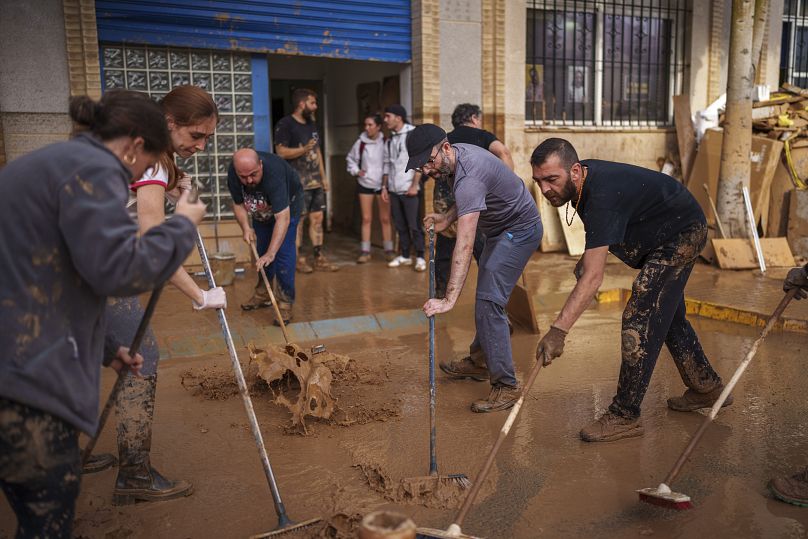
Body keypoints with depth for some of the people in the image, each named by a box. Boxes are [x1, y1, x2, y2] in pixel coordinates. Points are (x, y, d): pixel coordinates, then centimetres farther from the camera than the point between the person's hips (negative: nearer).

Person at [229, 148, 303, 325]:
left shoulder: (274, 173, -44)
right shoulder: (233, 173, -27)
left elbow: (282, 218, -49)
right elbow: (238, 204, -10)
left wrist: (271, 254, -54)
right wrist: (246, 227, -28)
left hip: (287, 205, -5)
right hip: (262, 209, 5)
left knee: (283, 251, -16)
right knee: (261, 250, 11)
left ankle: (285, 303, -8)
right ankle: (263, 294, 30)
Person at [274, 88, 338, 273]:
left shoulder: (312, 124, 17)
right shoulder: (285, 124, -8)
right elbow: (281, 151, -15)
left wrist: (323, 176, 18)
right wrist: (304, 149, -25)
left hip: (316, 182, 7)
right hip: (298, 183, -7)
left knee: (317, 218, 7)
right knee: (297, 221, -2)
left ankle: (319, 258, 12)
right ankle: (298, 259, 7)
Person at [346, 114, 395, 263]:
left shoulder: (386, 143, -10)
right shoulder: (360, 143, -4)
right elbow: (351, 158, 10)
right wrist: (356, 171, -3)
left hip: (383, 184, -1)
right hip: (365, 184, 2)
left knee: (385, 219, 7)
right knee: (366, 219, 5)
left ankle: (389, 250, 17)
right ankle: (365, 251, 11)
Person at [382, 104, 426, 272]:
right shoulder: (390, 140, 14)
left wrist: (414, 185, -15)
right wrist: (384, 186, 12)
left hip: (409, 189, -6)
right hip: (394, 190, 6)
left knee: (414, 225, -3)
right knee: (400, 225, 10)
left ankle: (420, 258, 4)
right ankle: (404, 256, 19)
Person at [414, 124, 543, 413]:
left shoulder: (468, 177, -34)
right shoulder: (457, 155, -4)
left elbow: (464, 246, -44)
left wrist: (449, 299, -50)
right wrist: (447, 218, 0)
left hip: (519, 230, -11)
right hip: (500, 229, 11)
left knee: (489, 302, -19)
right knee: (486, 295, 20)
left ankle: (506, 386, -12)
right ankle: (481, 360, 37)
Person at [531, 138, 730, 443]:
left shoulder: (602, 198, -38)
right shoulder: (584, 180, -9)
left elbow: (593, 277, -43)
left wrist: (558, 330, -48)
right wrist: (587, 257, -1)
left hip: (681, 235, -10)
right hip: (666, 236, 10)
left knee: (639, 320, -16)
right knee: (666, 315, 20)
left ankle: (625, 416, -10)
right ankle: (706, 386, 37)